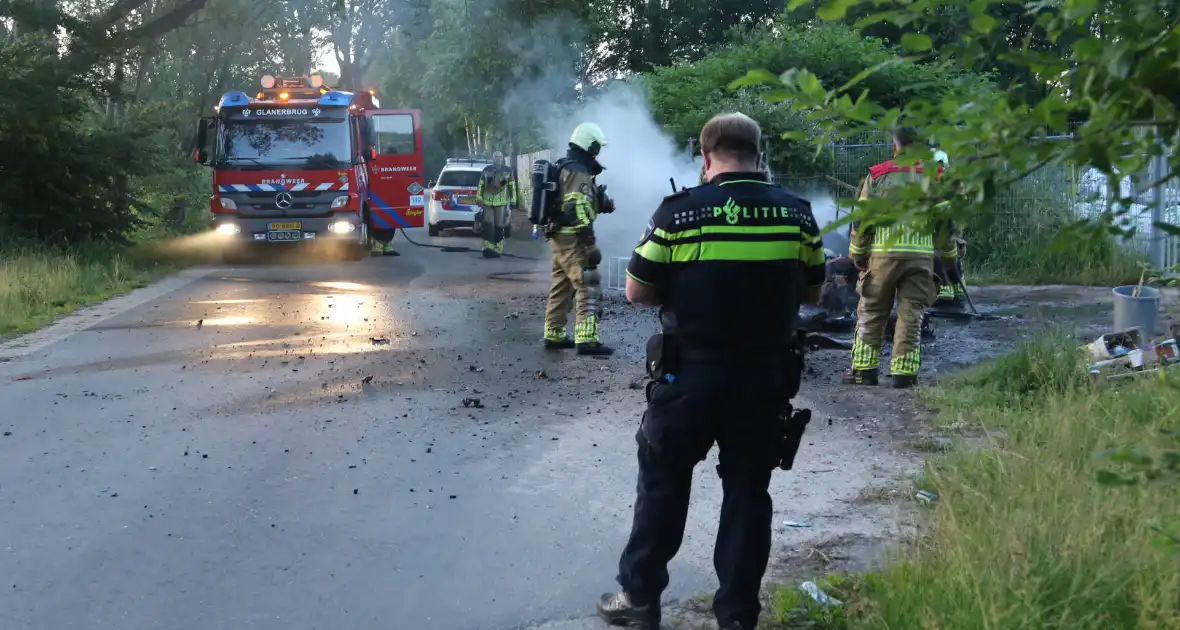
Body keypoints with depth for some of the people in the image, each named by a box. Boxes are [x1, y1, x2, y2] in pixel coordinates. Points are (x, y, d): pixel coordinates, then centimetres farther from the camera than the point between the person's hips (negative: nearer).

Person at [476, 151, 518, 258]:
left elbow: (512, 186, 6)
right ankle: (488, 249, -7)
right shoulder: (486, 170, 5)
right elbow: (481, 185, 8)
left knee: (499, 226, 2)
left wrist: (513, 201, 3)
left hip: (501, 202, 0)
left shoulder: (508, 171, 3)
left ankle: (498, 250, 9)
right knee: (488, 225, -8)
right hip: (488, 202, 0)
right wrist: (479, 199, 4)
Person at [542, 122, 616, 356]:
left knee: (561, 286, 16)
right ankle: (587, 340, -17)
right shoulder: (578, 172, -17)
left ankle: (554, 335, 22)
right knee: (587, 287, -11)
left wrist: (602, 202, 8)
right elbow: (579, 212, -23)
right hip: (573, 239, -10)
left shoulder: (563, 168, 16)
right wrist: (590, 244, -23)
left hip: (558, 236, 10)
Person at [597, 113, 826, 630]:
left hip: (690, 374, -2)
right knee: (748, 491, 13)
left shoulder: (680, 211, -11)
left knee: (664, 484, 13)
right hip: (767, 376, 3)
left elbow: (637, 291, -5)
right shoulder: (797, 213, -1)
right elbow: (811, 292, 10)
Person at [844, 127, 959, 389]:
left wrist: (857, 255, 10)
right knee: (911, 315, 6)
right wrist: (950, 260, 22)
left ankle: (865, 369, 10)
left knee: (871, 312, 9)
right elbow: (945, 223, 13)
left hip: (883, 253, -1)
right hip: (921, 256, 1)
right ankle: (904, 372, 4)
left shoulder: (877, 175, 3)